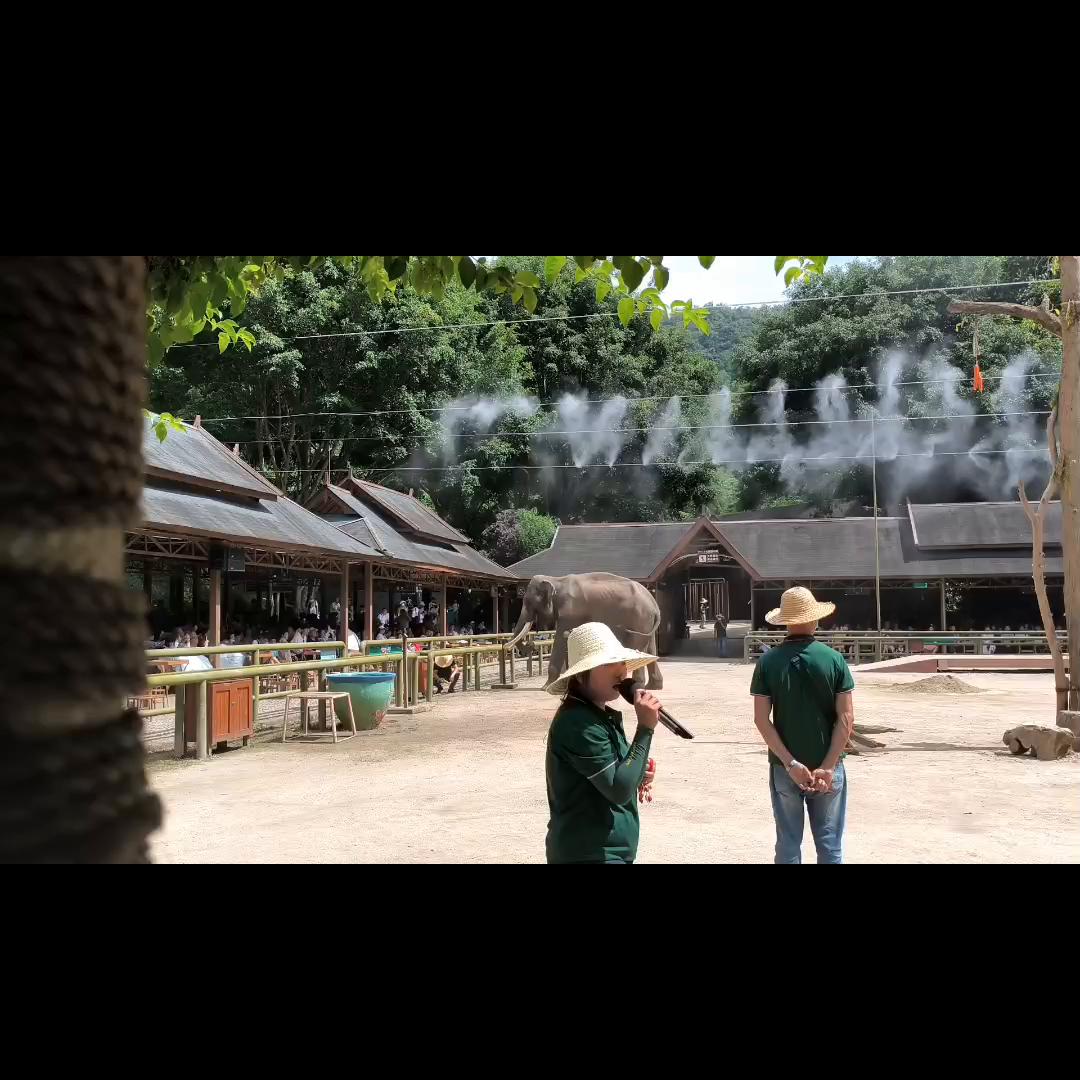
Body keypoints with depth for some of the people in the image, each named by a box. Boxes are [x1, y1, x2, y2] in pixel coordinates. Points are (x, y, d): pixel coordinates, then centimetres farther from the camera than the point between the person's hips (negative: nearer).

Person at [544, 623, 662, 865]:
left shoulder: (601, 716, 9)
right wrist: (645, 728, -24)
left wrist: (638, 775, 0)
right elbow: (619, 789, -25)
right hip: (589, 854, -9)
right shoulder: (578, 723, -21)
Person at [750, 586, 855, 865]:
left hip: (784, 767, 0)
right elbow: (846, 718, -10)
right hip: (826, 766, 0)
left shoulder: (768, 662, -5)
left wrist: (790, 763, -10)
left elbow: (761, 719, -9)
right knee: (830, 844, 10)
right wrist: (827, 767, -10)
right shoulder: (834, 659, -6)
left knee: (788, 843, 10)